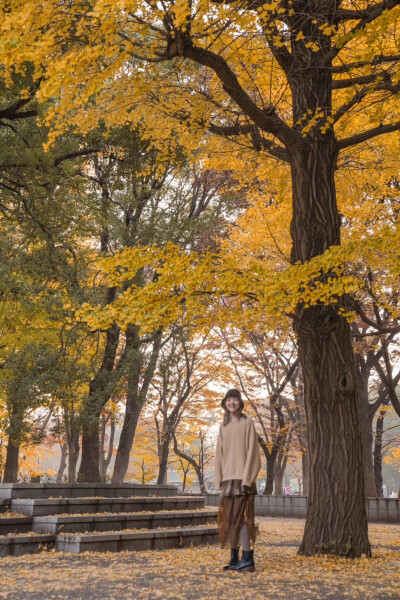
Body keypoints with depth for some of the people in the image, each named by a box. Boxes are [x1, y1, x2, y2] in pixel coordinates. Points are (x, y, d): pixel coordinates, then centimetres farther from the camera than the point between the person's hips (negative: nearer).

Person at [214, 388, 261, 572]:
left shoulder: (247, 422, -2)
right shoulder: (223, 426, 14)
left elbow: (251, 450, -8)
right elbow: (219, 453, 14)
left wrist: (247, 477, -15)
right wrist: (219, 479, 7)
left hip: (242, 476, -6)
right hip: (227, 476, 6)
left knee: (240, 515, -11)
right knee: (229, 517, 6)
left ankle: (248, 558, -8)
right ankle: (234, 557, 13)